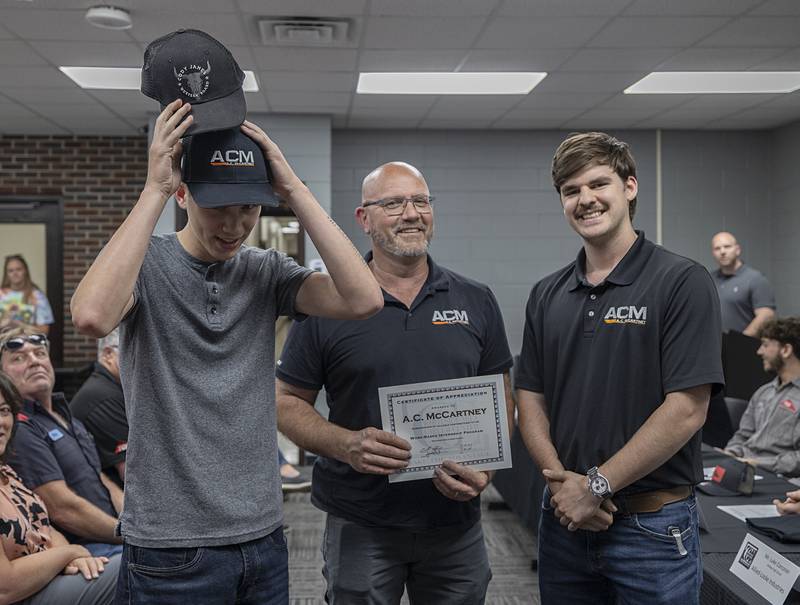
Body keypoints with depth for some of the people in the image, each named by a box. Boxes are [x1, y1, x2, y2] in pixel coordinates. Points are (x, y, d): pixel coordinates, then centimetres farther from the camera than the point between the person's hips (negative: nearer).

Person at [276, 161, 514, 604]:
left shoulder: (477, 302, 5)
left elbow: (500, 400, 9)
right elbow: (287, 402, 0)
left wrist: (484, 467, -10)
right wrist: (346, 445, -18)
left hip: (457, 522, 3)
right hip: (360, 529, -2)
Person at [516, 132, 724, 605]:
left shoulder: (683, 282, -9)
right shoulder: (547, 296, 7)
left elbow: (686, 411, -15)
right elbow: (530, 400, 6)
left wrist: (596, 484, -14)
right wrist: (563, 483, -10)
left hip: (654, 527, -4)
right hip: (565, 519, 5)